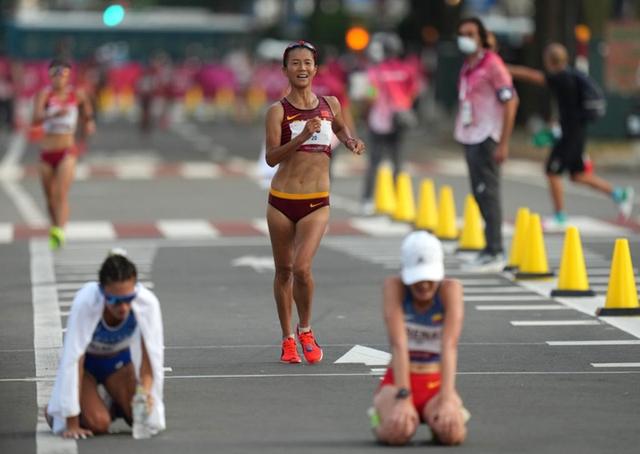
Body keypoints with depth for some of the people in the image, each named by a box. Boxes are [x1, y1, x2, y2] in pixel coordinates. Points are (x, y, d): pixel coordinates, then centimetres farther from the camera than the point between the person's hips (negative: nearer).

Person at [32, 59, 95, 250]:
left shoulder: (77, 94, -1)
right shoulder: (45, 93, -9)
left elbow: (86, 103, 25)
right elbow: (36, 119, -26)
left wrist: (89, 120, 17)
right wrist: (54, 114, -41)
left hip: (67, 151, -1)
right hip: (47, 153, 1)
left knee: (62, 194, -18)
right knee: (50, 197, 13)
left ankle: (59, 233, -30)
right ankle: (54, 228, 34)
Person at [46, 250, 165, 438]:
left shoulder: (147, 302, -32)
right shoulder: (85, 302, -37)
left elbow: (150, 355, -26)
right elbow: (73, 361, -33)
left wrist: (146, 390, -47)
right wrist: (72, 423, -32)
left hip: (120, 359, 2)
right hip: (86, 361, -2)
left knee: (144, 419, -16)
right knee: (97, 424, -22)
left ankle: (117, 407, 20)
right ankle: (54, 411, 11)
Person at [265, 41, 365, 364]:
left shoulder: (330, 104, 7)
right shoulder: (278, 111, -4)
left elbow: (340, 129, 30)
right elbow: (271, 157, -13)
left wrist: (350, 142, 9)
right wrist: (303, 135, -24)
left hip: (317, 203, 0)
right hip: (282, 200, 0)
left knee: (302, 267, -16)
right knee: (283, 270, 9)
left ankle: (305, 331, 7)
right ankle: (287, 340, 25)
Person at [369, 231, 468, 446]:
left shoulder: (450, 289, -14)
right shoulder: (394, 286, -14)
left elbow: (450, 345, -25)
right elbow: (398, 345, -25)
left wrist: (447, 399, -37)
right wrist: (402, 397, -34)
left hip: (437, 383, 0)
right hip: (398, 381, 0)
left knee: (451, 432, -32)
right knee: (398, 432, -33)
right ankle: (383, 413, 6)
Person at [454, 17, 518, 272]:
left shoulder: (492, 63, -8)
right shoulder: (467, 67, 16)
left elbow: (510, 101, -13)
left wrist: (504, 143, -17)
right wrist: (462, 137, 14)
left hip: (486, 138, -8)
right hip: (469, 137, 8)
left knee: (488, 193, -9)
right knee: (480, 194, 10)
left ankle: (495, 253, -7)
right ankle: (491, 249, 16)